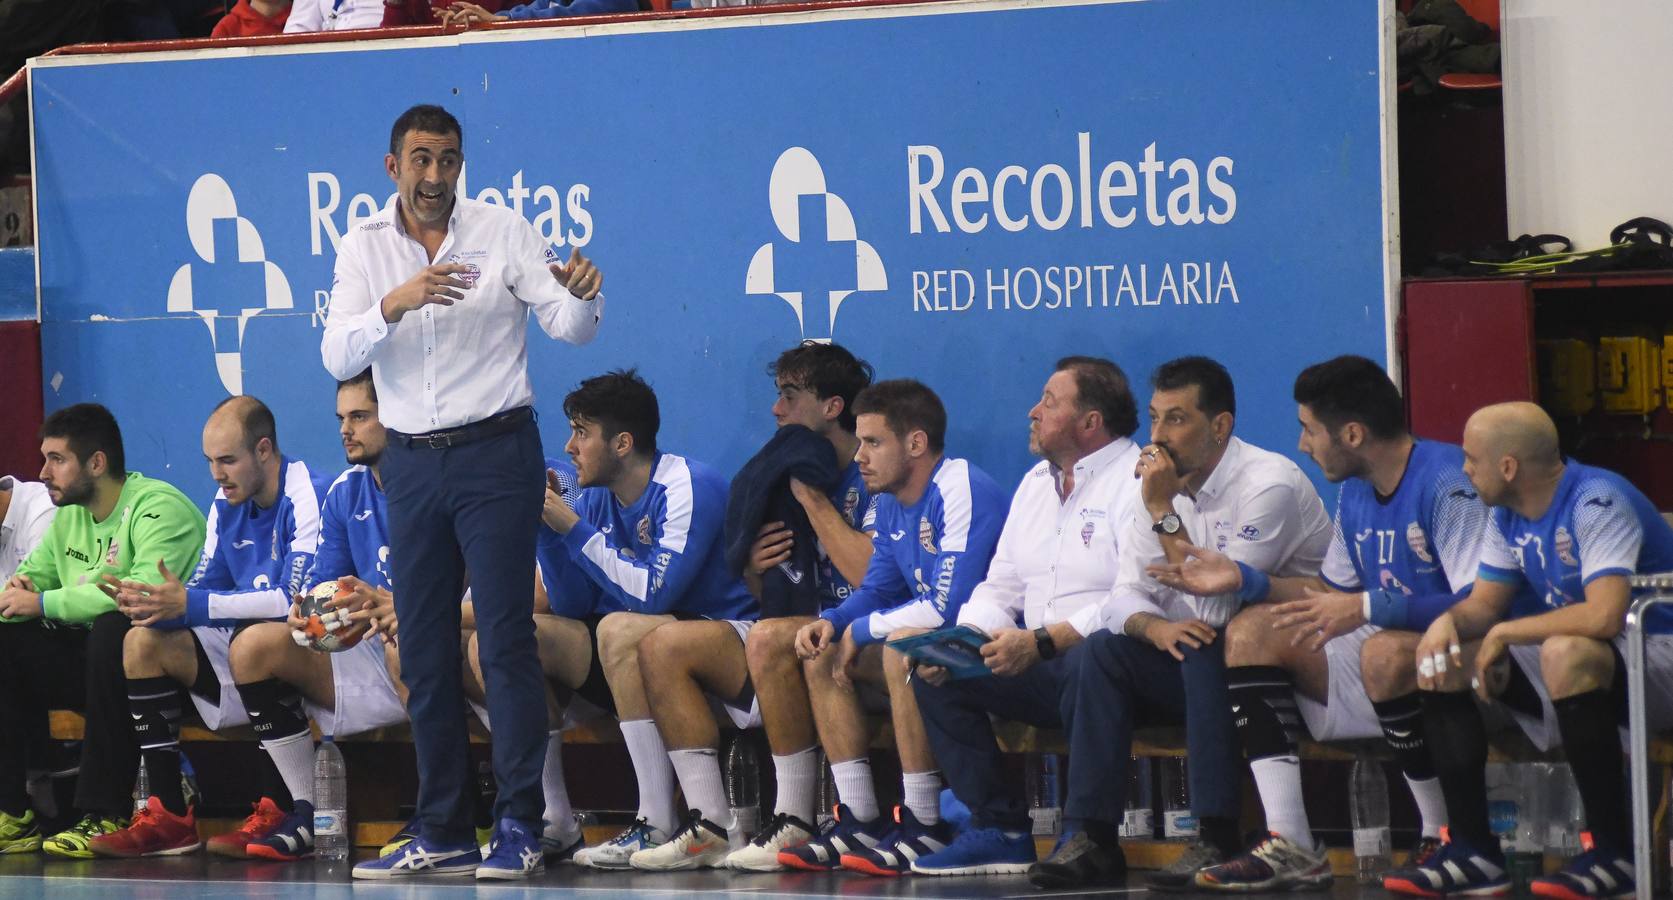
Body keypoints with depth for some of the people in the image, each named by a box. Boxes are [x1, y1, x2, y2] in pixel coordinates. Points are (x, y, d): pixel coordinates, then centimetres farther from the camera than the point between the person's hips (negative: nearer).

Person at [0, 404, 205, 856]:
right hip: (91, 656, 8)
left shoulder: (159, 508, -16)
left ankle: (108, 815, -31)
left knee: (111, 631, -37)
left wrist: (44, 603, -25)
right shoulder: (70, 515, 12)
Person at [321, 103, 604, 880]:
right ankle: (443, 832, 12)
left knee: (505, 638, -8)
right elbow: (337, 356, -6)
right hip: (411, 461, 3)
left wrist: (581, 294, -28)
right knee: (423, 650, 6)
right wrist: (394, 304, -24)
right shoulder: (365, 247, 5)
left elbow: (569, 327, -5)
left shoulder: (502, 232, -1)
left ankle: (519, 826, -8)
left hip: (496, 451, -3)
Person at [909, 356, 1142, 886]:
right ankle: (997, 825, -6)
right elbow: (1000, 588, 20)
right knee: (935, 673, -5)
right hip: (1039, 668, 9)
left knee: (1087, 665, -39)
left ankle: (1094, 838, -31)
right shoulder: (1036, 483, 19)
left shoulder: (1136, 481, -9)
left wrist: (1043, 642, -28)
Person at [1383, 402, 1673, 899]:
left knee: (1565, 652, -39)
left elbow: (1605, 616, -34)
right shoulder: (1509, 515, 6)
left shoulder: (1596, 502, -23)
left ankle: (1614, 853, -31)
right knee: (1444, 660, 0)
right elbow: (1485, 602, 11)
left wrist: (1504, 633, -22)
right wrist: (1449, 622, -14)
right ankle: (1472, 850, -5)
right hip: (1580, 668, 9)